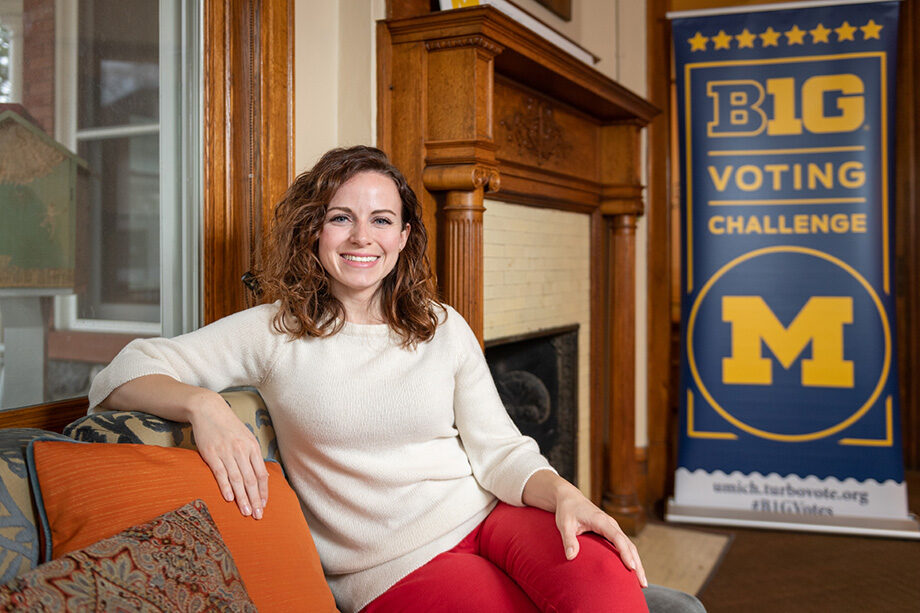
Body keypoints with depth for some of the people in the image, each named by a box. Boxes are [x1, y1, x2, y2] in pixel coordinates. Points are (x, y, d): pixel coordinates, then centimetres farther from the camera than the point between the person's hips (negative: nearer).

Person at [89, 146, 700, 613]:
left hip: (488, 515, 3)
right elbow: (123, 375, -3)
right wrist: (203, 404, -24)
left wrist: (564, 494, -17)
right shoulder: (275, 333, 1)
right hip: (394, 562, -2)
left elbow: (499, 450, 4)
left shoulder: (445, 329, 10)